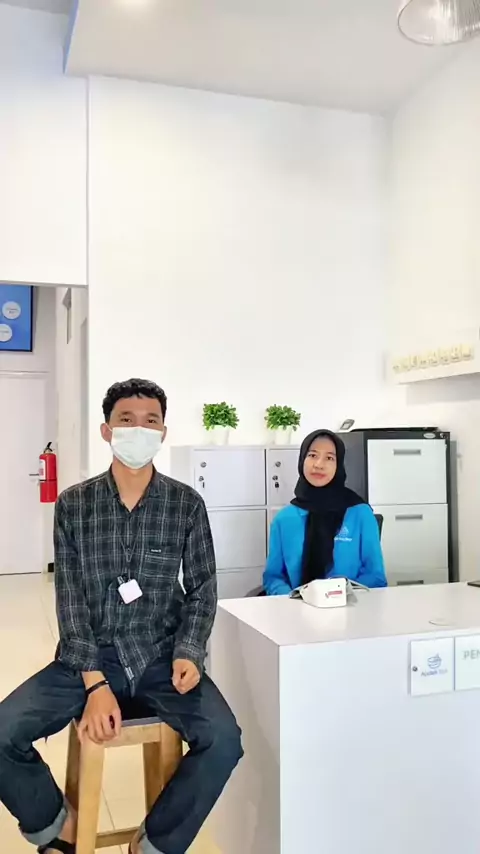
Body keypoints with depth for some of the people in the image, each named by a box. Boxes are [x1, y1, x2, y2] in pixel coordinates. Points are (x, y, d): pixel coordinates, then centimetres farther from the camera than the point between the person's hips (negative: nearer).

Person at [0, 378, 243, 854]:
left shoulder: (186, 504, -2)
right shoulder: (73, 504, -2)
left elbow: (203, 588, 4)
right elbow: (69, 599, -5)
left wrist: (189, 652, -14)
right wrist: (94, 683, -15)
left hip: (161, 656, 0)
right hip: (89, 657, 1)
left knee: (223, 741, -24)